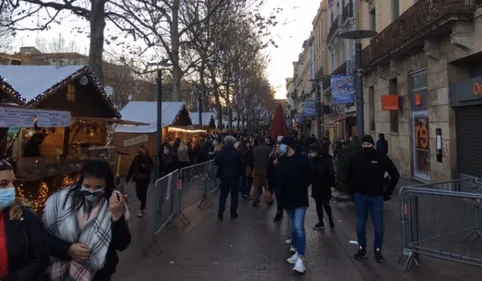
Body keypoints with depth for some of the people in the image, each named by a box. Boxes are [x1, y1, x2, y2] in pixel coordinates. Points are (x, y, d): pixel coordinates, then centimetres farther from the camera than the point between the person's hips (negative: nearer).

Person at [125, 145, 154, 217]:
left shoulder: (149, 159, -11)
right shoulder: (137, 158, -3)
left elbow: (151, 169, -12)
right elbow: (131, 168, 0)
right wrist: (128, 177, 0)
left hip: (145, 179, -3)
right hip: (138, 178, 3)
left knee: (143, 193, 4)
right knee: (138, 194, 7)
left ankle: (142, 209, 18)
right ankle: (143, 205, 38)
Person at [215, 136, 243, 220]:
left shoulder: (221, 152, -5)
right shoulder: (237, 152, -12)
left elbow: (216, 162, -1)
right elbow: (241, 164, -12)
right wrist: (240, 174, 1)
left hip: (224, 175, 2)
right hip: (235, 176, -2)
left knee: (223, 194, 13)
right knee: (234, 194, 11)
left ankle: (220, 213, 5)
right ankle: (233, 213, 15)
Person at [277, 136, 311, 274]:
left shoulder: (302, 159, -10)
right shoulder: (282, 161, 8)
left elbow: (308, 179, -11)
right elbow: (279, 178, 12)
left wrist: (298, 188, -19)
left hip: (300, 199, -6)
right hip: (288, 199, 6)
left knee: (299, 227, -14)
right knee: (293, 228, 15)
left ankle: (300, 258, -11)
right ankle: (297, 251, 28)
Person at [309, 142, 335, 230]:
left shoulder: (327, 159, -13)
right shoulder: (312, 160, 2)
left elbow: (331, 172, -14)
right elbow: (310, 171, 4)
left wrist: (332, 185, -17)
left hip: (325, 186, -5)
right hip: (316, 186, 5)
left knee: (325, 204, -2)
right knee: (318, 204, 12)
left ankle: (331, 220, 23)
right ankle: (320, 222, 25)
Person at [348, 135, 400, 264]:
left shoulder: (381, 158, -8)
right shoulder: (355, 158, -2)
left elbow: (395, 174, 0)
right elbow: (350, 175, 15)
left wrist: (388, 191, -2)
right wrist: (353, 189, 8)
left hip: (376, 196, -2)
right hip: (360, 196, 2)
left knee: (378, 225, 5)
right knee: (360, 224, 10)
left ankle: (378, 250, 21)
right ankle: (362, 248, 25)